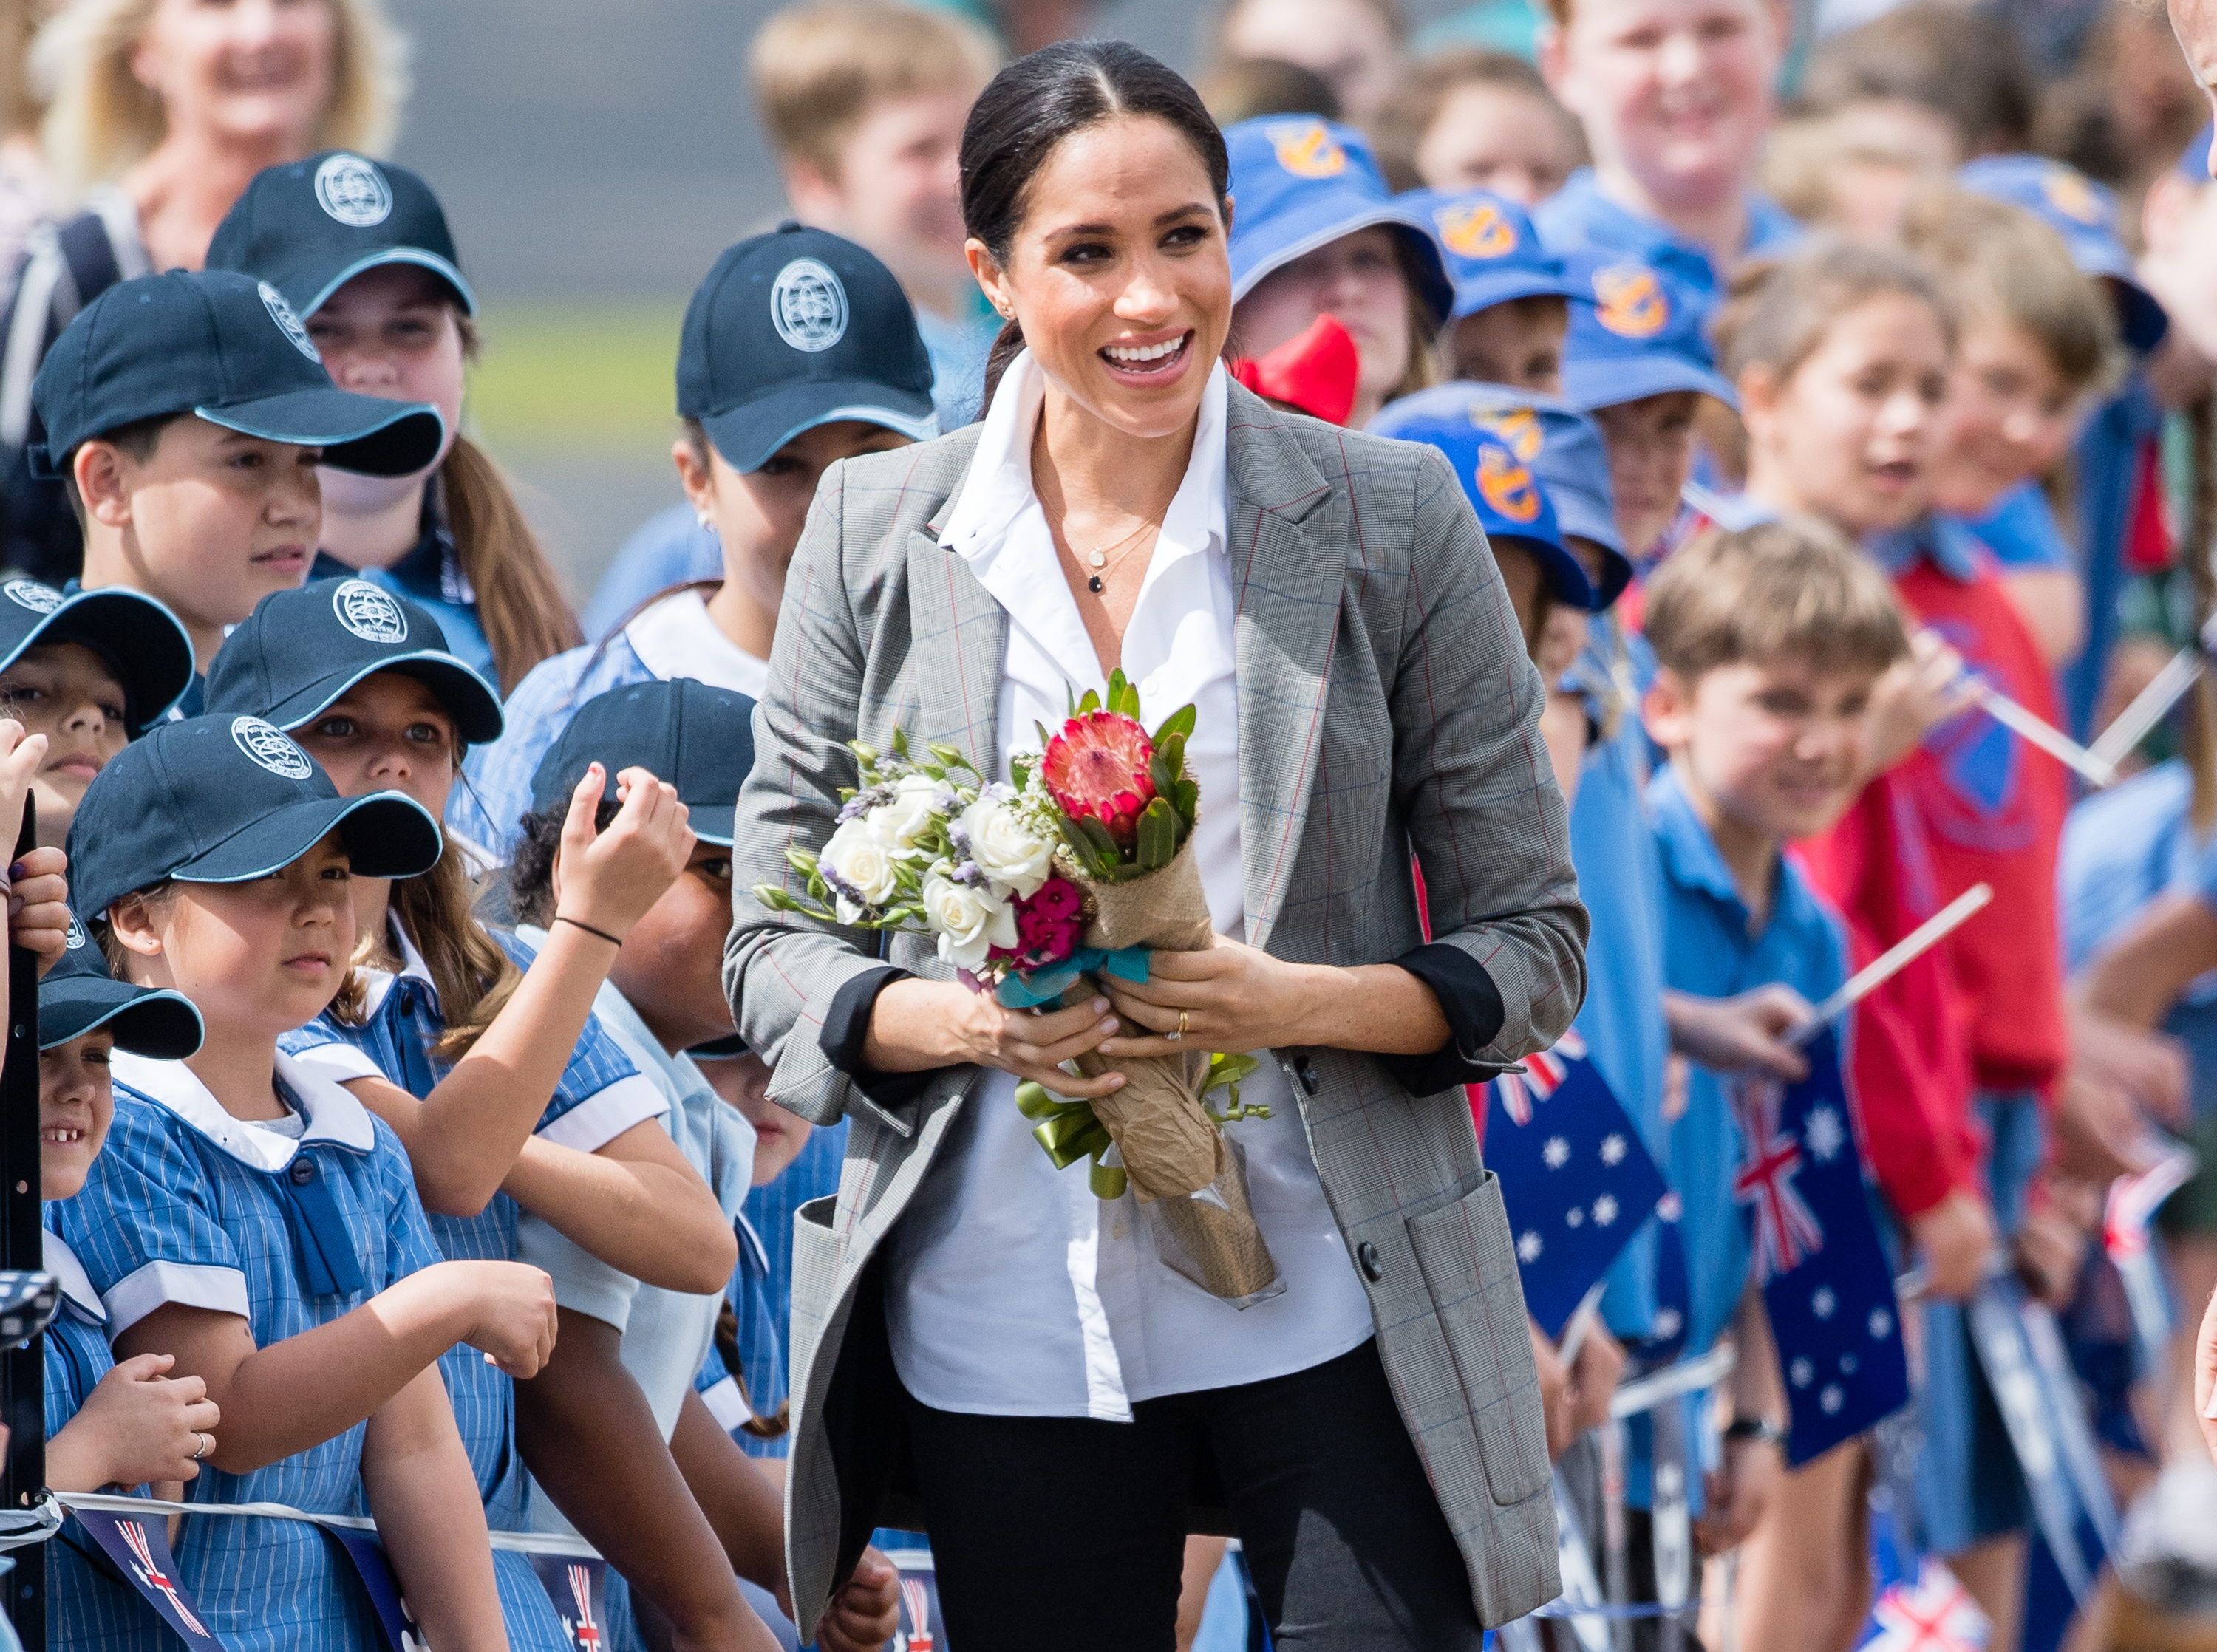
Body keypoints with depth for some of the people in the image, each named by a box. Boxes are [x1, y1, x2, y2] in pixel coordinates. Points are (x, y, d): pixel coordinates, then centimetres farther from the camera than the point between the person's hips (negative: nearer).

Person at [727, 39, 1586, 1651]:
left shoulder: (1390, 520, 0)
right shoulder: (877, 536, 4)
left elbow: (1532, 944, 2)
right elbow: (771, 953, 7)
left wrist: (1297, 1002, -17)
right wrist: (960, 1021, -14)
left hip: (1326, 1316, -1)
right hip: (1000, 1326, 2)